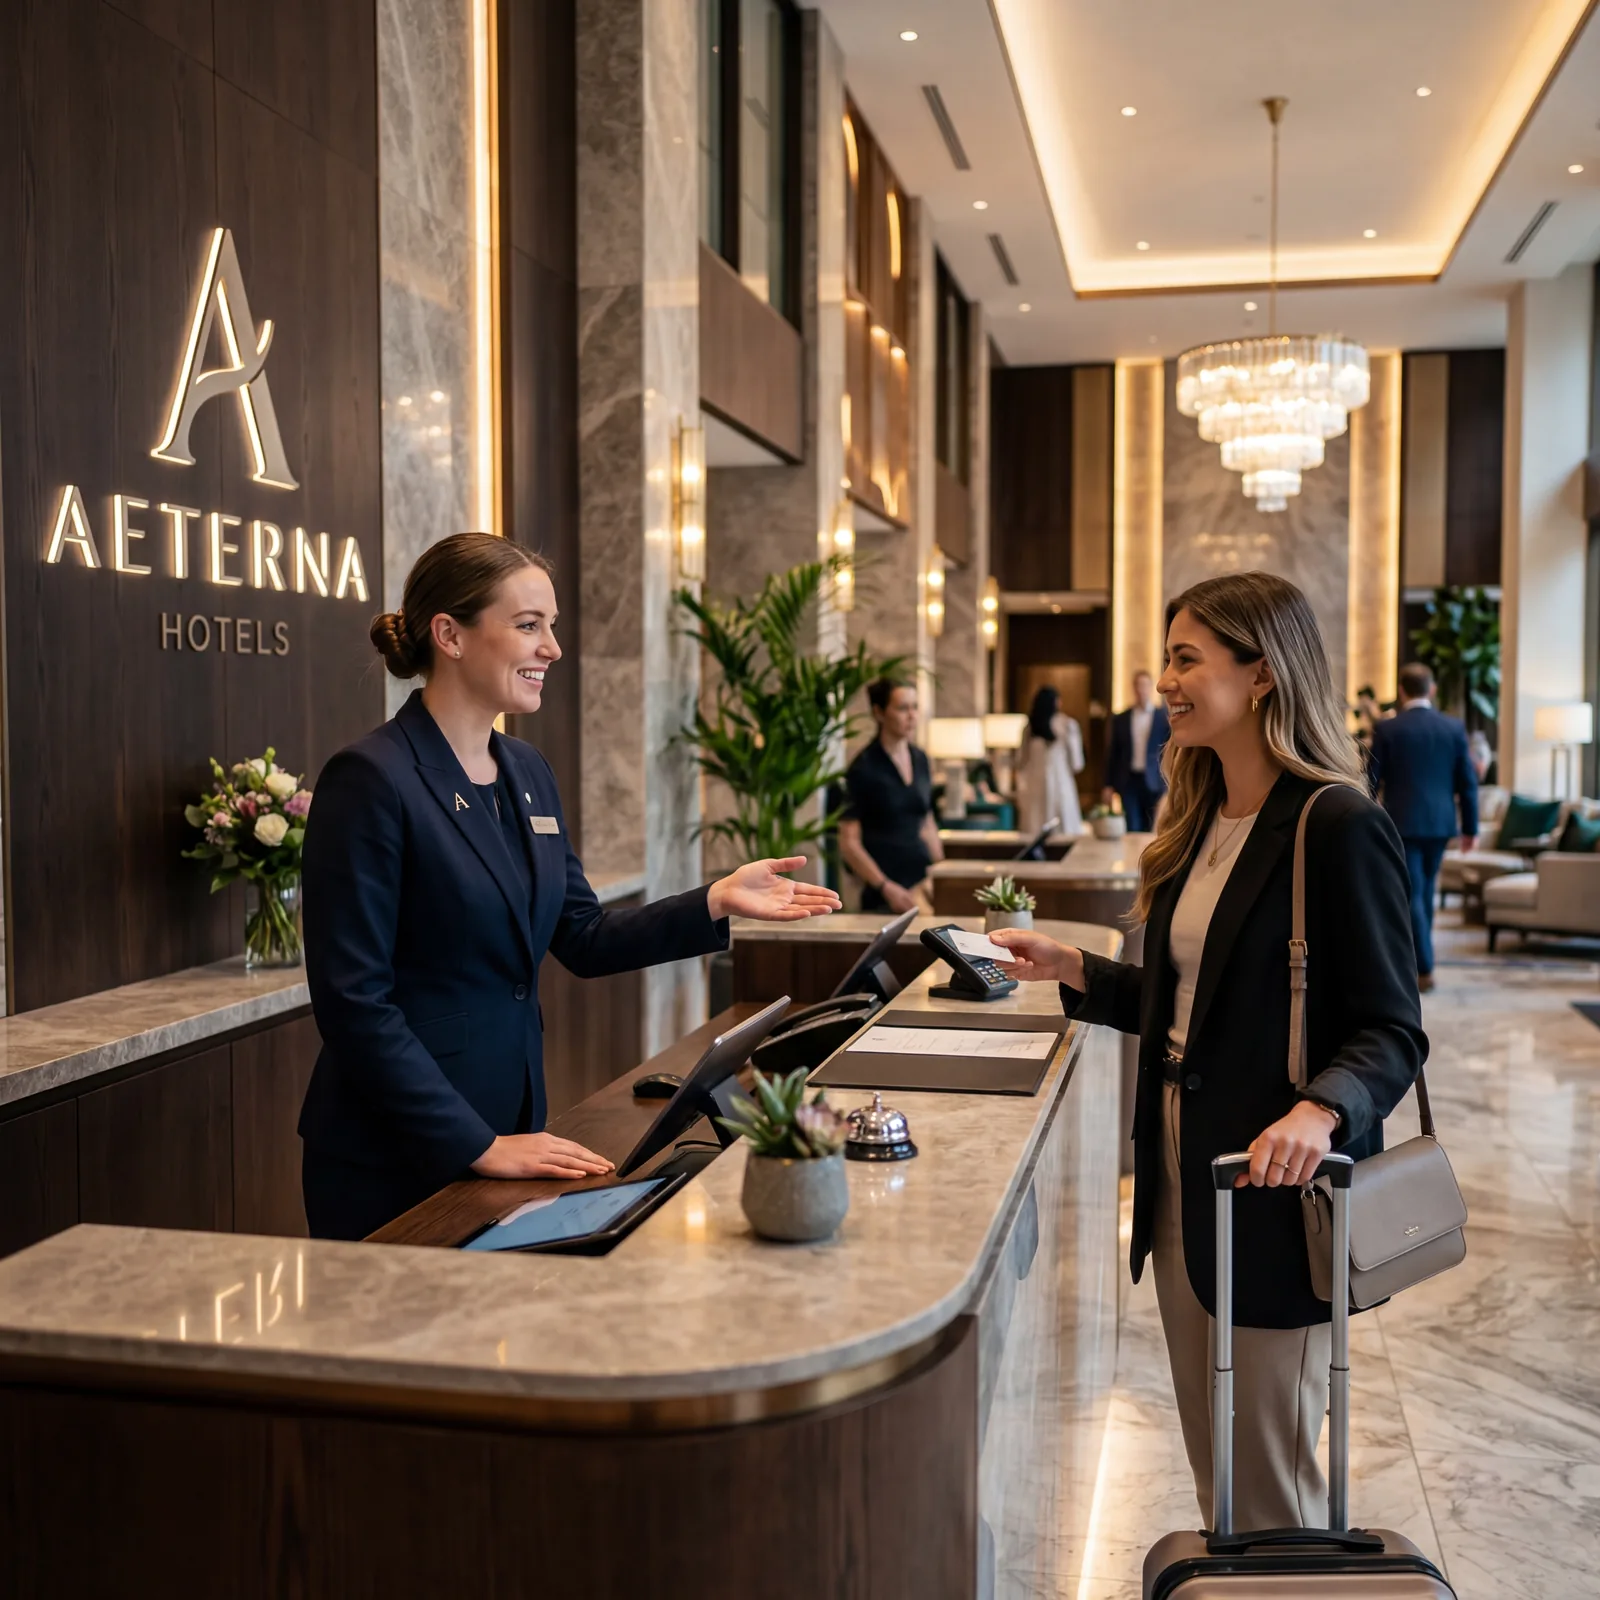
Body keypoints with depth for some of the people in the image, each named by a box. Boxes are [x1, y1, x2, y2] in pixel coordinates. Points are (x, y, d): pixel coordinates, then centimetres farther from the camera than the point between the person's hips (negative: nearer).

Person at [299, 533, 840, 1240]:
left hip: (508, 1132, 8)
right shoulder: (372, 781, -17)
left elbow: (583, 938, 11)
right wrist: (479, 1147, -19)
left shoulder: (527, 772, 8)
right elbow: (354, 1000, -19)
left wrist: (716, 902, -1)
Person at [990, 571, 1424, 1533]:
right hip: (1183, 1181, 8)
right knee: (1212, 1462, 20)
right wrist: (1070, 970, 7)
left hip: (1275, 1190, -8)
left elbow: (1391, 1030, -16)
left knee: (1269, 1476, 8)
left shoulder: (1339, 827, -16)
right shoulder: (1201, 822, 9)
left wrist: (1321, 1108, -34)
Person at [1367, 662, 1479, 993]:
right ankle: (1416, 956, 29)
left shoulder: (1386, 729, -7)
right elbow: (1468, 782, 3)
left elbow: (1372, 782, -4)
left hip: (1402, 823, -3)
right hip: (1441, 822, 4)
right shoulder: (1454, 727, 1)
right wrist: (1470, 827, 10)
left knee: (1411, 895, -1)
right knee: (1425, 890, 19)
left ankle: (1424, 969, -6)